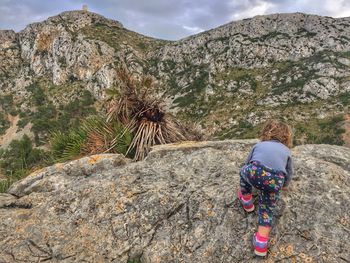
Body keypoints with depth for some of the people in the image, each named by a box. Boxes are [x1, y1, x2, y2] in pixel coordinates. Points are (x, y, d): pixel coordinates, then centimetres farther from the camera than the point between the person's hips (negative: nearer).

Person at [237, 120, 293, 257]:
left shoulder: (258, 144, 32)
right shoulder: (286, 151, 33)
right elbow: (289, 172, 44)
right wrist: (284, 185, 64)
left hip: (254, 172, -1)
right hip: (275, 180, 1)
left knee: (244, 171, 34)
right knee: (267, 209, 20)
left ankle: (246, 200, 48)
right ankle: (261, 243, 12)